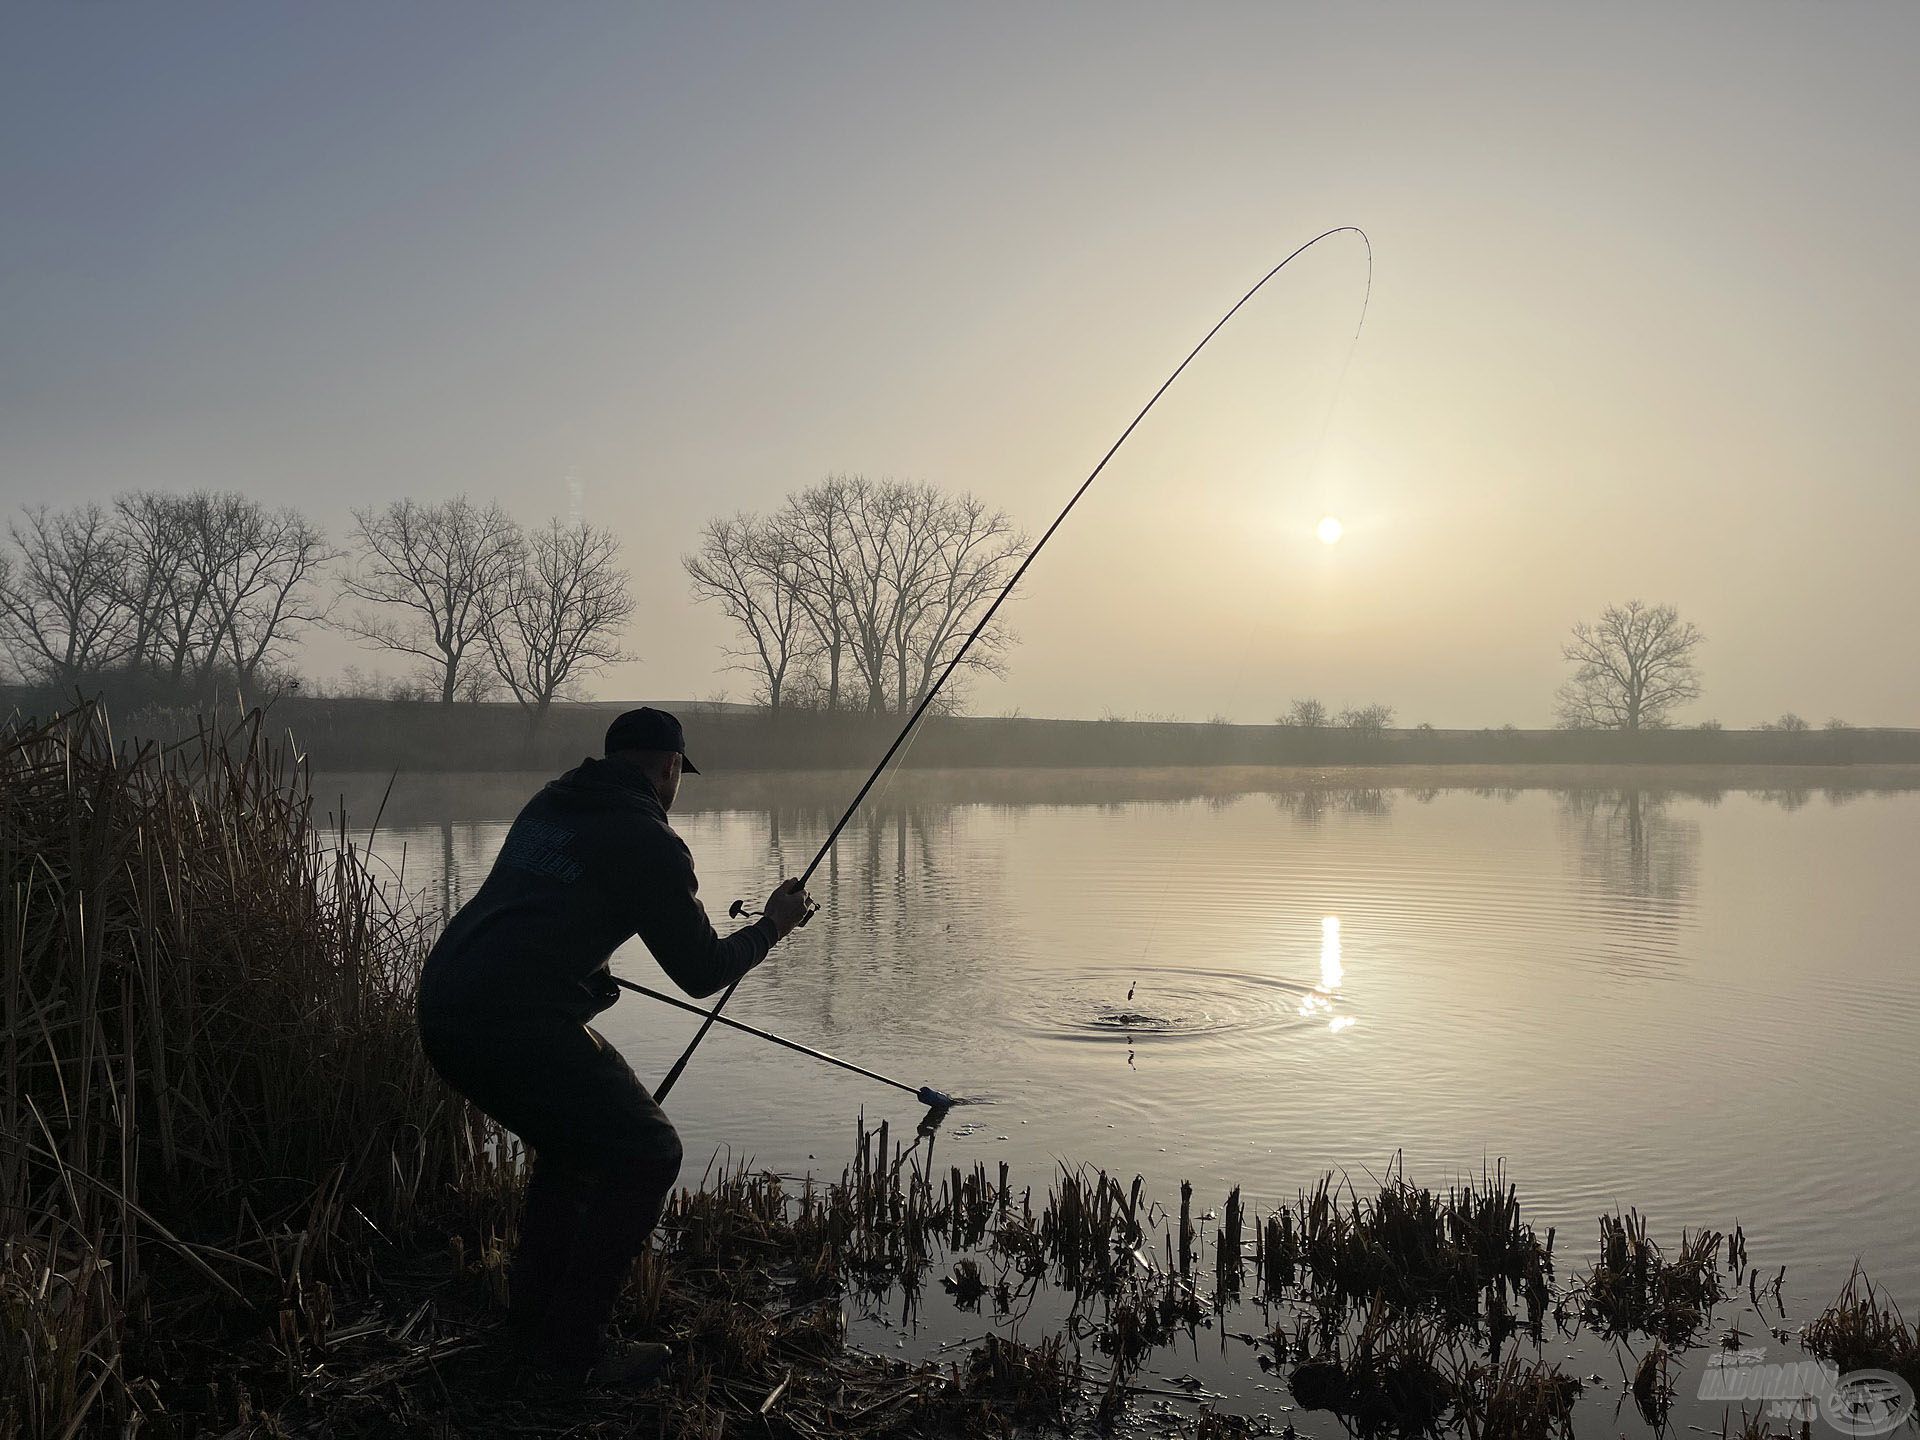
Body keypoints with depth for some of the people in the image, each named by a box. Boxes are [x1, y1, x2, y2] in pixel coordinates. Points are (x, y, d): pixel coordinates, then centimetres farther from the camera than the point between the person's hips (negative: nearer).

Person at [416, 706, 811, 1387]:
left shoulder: (546, 805, 19)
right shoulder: (649, 840, -4)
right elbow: (702, 974, 1)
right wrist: (771, 927, 17)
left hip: (443, 1012, 9)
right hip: (518, 1024, -9)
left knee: (573, 1144, 27)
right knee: (646, 1152, 4)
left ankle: (531, 1325, 32)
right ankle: (572, 1348, 9)